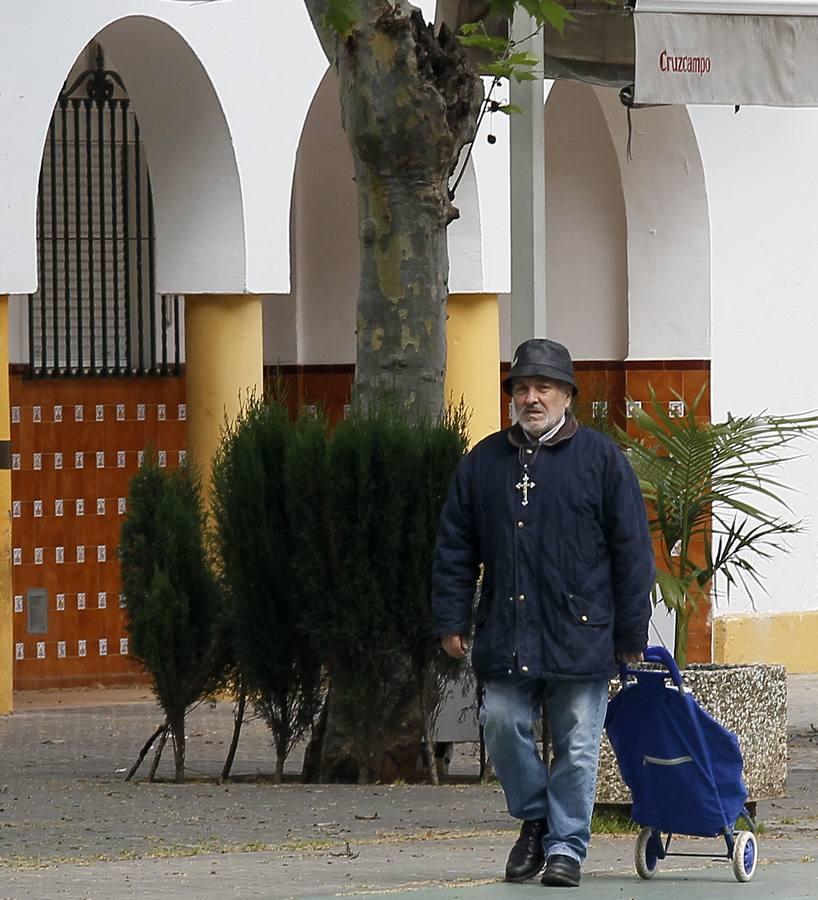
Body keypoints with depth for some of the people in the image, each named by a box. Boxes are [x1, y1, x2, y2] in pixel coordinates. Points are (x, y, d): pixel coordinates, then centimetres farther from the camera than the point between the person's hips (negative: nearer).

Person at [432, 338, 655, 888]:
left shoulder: (602, 460, 3)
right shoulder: (484, 462, 11)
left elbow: (632, 551, 2)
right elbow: (455, 549, 14)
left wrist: (631, 634, -1)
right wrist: (452, 620, 6)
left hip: (580, 633, -3)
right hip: (507, 633, 3)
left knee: (577, 744, 0)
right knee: (504, 724, -5)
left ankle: (566, 845, 9)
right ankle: (534, 820, 17)